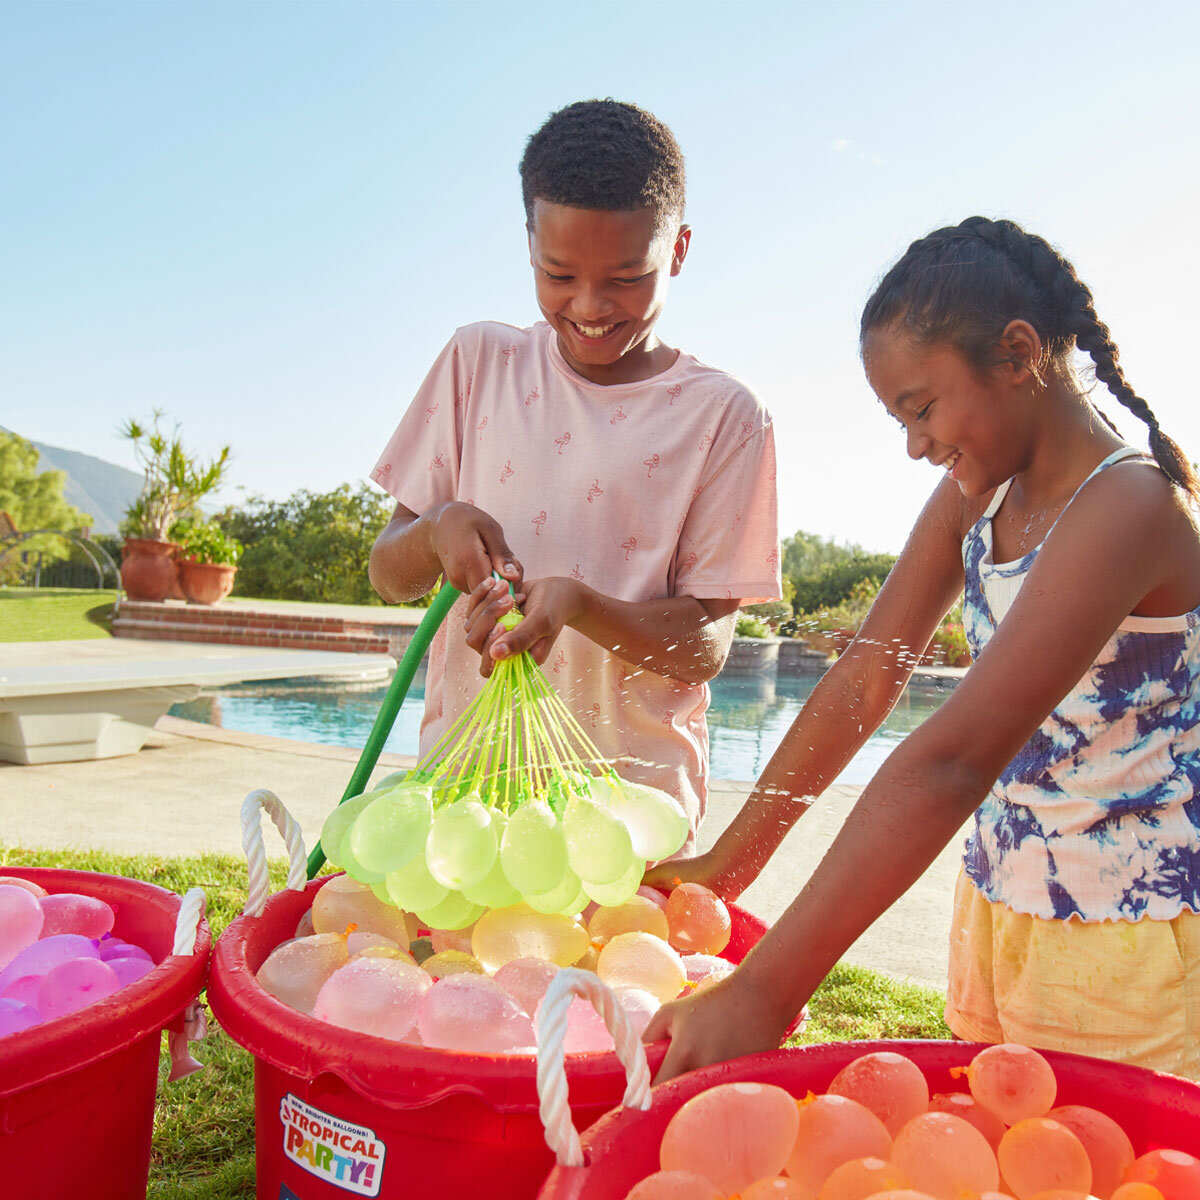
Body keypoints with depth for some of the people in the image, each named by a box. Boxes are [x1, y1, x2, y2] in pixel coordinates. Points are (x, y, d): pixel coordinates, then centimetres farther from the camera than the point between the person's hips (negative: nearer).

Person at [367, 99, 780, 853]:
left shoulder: (722, 415, -4)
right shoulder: (479, 361, 4)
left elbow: (707, 645, -6)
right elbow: (389, 575, 6)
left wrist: (577, 602, -24)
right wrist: (437, 529, -17)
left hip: (632, 796, -2)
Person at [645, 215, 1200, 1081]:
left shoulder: (1130, 506, -23)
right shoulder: (975, 497, 2)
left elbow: (954, 758, -33)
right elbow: (866, 679, 0)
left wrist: (764, 992, -35)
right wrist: (728, 864, -2)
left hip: (1128, 944, -7)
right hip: (998, 908, 7)